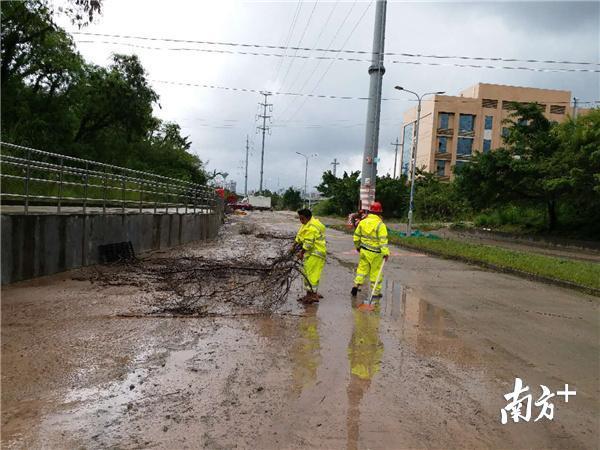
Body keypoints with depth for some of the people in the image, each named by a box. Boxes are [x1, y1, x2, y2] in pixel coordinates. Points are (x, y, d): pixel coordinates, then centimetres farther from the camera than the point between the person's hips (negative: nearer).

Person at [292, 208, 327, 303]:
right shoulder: (307, 224, 13)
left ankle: (312, 295, -2)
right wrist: (294, 246, 17)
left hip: (315, 254, -11)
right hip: (311, 253, 11)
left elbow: (308, 243, -22)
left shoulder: (311, 227, -21)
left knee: (311, 274, -8)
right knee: (307, 273, 14)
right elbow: (299, 236, 20)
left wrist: (302, 253, -13)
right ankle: (310, 293, 22)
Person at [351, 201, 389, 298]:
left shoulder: (362, 222, 2)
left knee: (362, 268, 17)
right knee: (376, 272, 6)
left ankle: (356, 285, 7)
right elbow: (383, 240, -20)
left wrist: (357, 246, 24)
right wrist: (385, 253, -19)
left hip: (364, 250, 4)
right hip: (375, 253, -4)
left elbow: (356, 236, 10)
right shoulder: (380, 225, -15)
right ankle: (376, 292, 14)